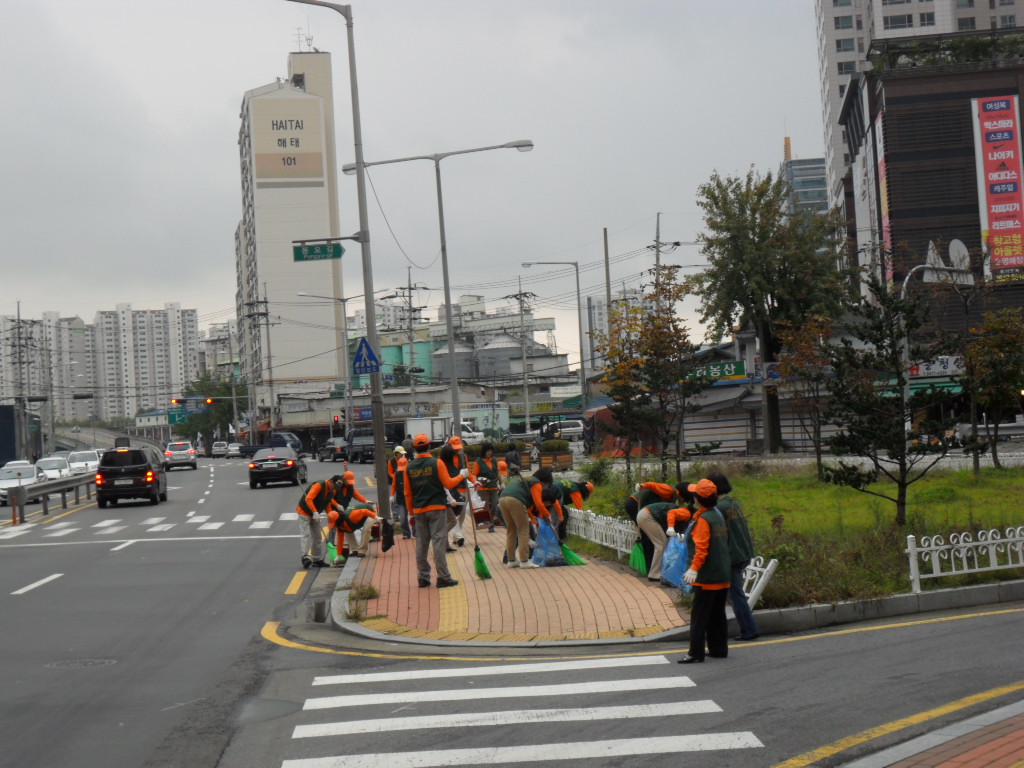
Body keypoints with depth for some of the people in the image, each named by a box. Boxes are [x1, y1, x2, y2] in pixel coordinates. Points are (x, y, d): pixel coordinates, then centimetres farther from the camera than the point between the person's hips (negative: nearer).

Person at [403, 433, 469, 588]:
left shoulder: (409, 467, 4)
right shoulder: (437, 463, -8)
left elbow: (407, 492, 7)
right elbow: (448, 484, -8)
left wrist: (411, 511, 15)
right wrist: (462, 475, 8)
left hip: (418, 510, 4)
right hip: (437, 508, -4)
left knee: (421, 543, 10)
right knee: (438, 542, -4)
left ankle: (423, 577, 13)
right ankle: (443, 577, -6)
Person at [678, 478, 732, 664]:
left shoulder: (703, 520, -16)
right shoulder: (718, 515, 11)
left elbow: (701, 548, -24)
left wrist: (694, 568, -28)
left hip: (706, 577, -9)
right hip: (723, 575, 9)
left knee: (699, 616, -6)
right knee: (718, 614, 15)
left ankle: (696, 653, -6)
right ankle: (719, 649, 20)